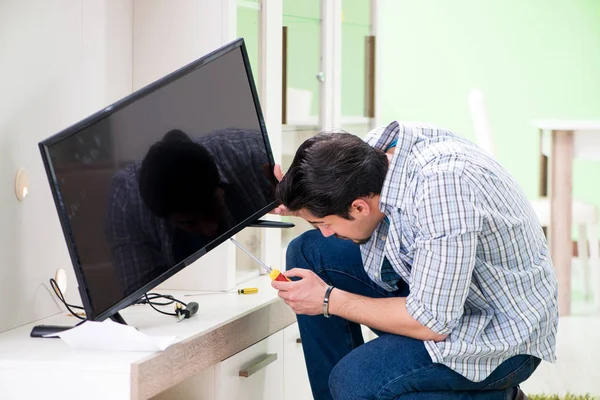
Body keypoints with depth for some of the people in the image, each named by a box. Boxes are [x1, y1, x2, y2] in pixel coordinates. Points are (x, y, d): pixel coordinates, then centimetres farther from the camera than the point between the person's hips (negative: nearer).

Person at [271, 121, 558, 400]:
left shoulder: (441, 185, -36)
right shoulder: (379, 146, -11)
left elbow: (433, 322, -29)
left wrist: (329, 300, -20)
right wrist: (299, 205, -4)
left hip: (502, 335, -9)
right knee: (309, 251, 3)